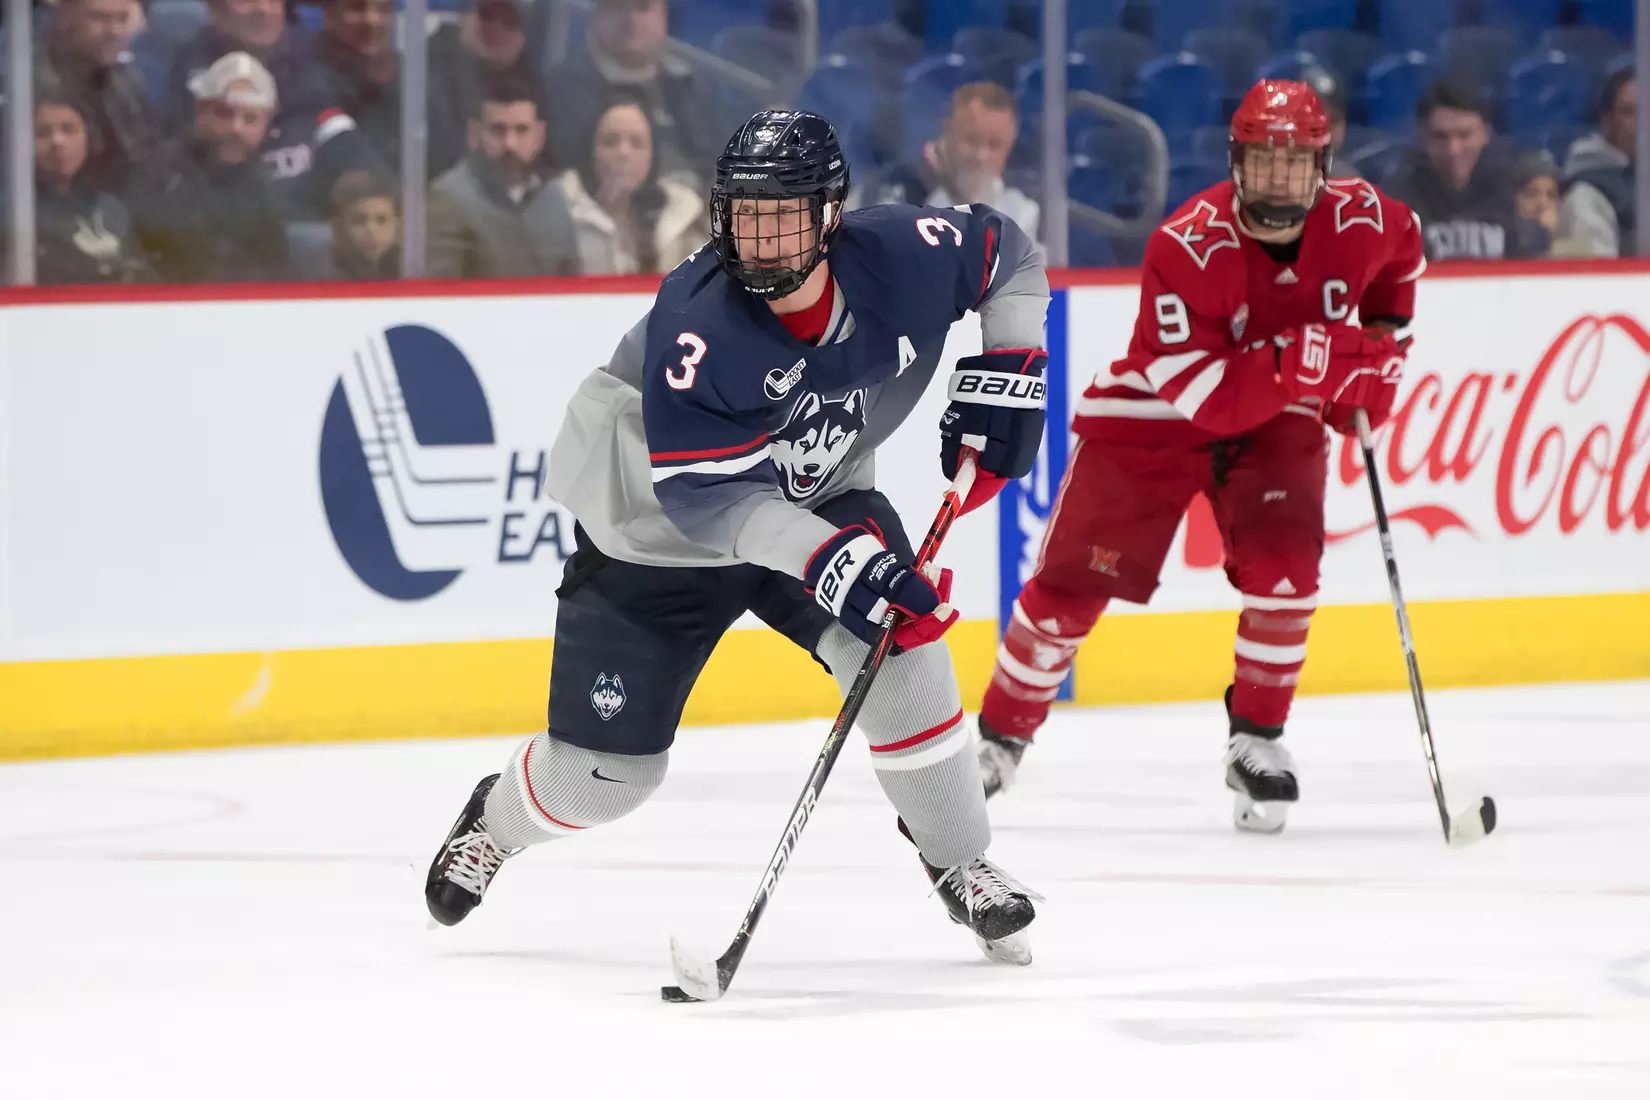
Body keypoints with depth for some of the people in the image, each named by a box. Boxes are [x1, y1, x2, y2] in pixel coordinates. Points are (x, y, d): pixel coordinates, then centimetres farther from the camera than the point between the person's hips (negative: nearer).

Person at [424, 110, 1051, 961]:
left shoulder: (902, 258, -22)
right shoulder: (697, 325, -35)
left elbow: (1006, 254, 0)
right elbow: (702, 498, -35)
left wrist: (1005, 368, -12)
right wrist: (827, 556, -44)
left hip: (817, 498, 4)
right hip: (653, 529, -4)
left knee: (899, 647, -23)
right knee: (603, 775, -1)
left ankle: (959, 864, -3)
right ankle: (496, 821, 35)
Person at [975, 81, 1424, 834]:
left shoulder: (1360, 221, -16)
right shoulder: (1187, 247, -31)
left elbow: (1402, 249, 12)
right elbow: (1205, 395, -34)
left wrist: (1382, 355, 6)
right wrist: (1317, 358, -42)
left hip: (1279, 419, 3)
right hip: (1153, 415, -3)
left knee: (1283, 566, -21)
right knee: (1073, 581, -3)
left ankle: (1256, 743, -2)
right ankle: (1000, 737, 16)